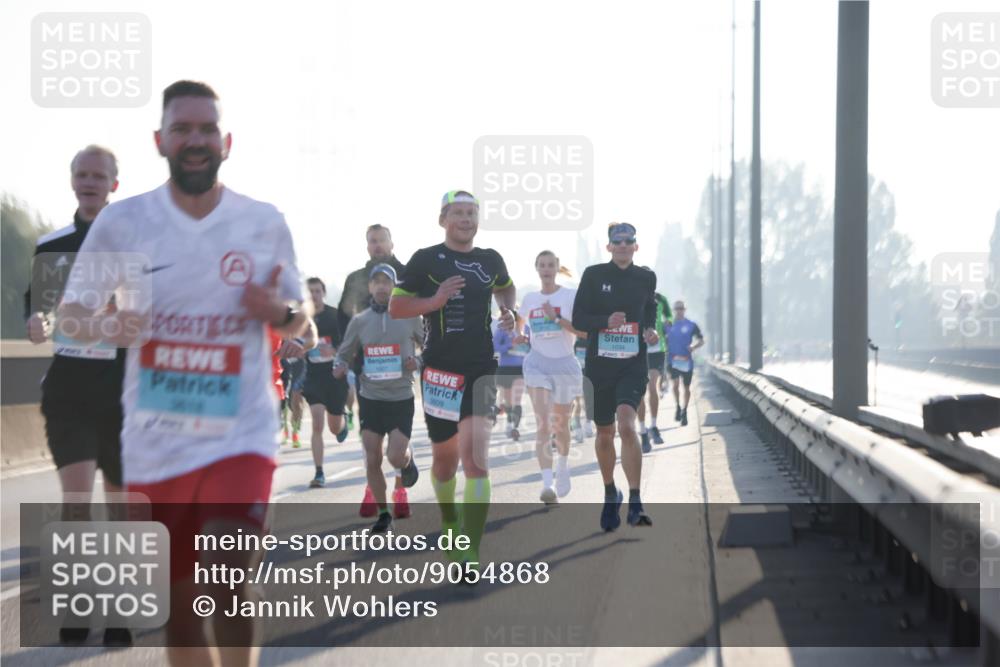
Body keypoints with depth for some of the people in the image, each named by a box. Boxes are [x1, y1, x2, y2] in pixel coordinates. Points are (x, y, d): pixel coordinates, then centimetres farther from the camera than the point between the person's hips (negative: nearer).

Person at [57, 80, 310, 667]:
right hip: (155, 439, 1)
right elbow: (71, 316, 7)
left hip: (242, 434, -1)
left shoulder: (266, 223, 1)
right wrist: (109, 326, -16)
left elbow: (301, 319, 12)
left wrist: (279, 310, -12)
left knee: (228, 584, -19)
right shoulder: (121, 222, -1)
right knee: (180, 604, 9)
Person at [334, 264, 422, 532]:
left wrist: (418, 362, -11)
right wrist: (340, 367, -11)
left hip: (401, 399, -2)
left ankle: (408, 459, 24)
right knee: (372, 461, 3)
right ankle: (383, 512, 20)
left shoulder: (409, 317, -1)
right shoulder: (359, 321, 3)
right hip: (370, 399, 2)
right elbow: (345, 353, 11)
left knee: (396, 457, -13)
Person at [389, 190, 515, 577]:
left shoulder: (491, 261, 9)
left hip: (480, 370, 1)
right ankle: (449, 522, 41)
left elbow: (506, 287, 31)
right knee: (445, 457, 11)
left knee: (475, 459, -14)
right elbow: (395, 308, -2)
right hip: (439, 369, -1)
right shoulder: (425, 260, -2)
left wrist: (508, 310, 10)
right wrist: (434, 300, -17)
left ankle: (471, 554, -18)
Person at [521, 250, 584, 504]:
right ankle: (547, 483, -23)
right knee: (543, 425, -15)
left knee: (560, 424, 13)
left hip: (565, 364, -1)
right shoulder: (529, 299, 7)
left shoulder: (571, 296, -3)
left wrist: (556, 317, -21)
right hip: (537, 363, 1)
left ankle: (563, 466, 42)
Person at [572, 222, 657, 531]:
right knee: (605, 434, 12)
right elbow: (578, 319, -2)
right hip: (599, 363, 1)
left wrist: (651, 330, 4)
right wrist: (606, 321, -20)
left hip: (633, 364, -1)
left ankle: (635, 503, -23)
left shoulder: (646, 278, 6)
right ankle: (610, 494, 35)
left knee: (627, 425, -22)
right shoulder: (593, 275, -1)